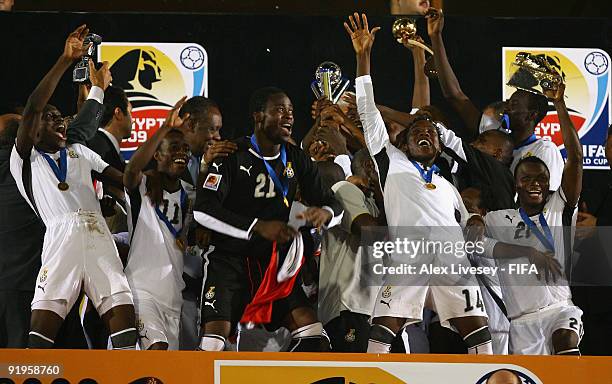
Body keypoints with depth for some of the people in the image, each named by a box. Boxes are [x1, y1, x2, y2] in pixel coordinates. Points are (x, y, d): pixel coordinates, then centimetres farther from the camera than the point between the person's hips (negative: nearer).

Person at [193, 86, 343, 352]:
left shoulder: (296, 160, 7)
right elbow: (203, 210, -20)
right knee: (216, 333, -18)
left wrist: (324, 213, -19)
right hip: (230, 260, -5)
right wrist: (258, 227, -28)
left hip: (274, 262, 6)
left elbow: (334, 207, 8)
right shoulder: (233, 156, -11)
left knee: (310, 331, -6)